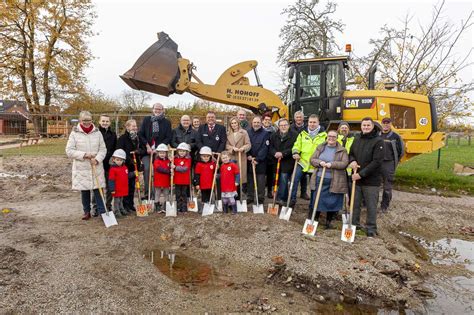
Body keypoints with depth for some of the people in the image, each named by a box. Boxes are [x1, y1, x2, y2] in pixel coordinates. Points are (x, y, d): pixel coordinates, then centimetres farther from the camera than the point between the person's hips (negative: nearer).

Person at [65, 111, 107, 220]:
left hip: (96, 167, 0)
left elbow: (103, 149, 3)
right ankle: (87, 212, 23)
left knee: (98, 189, -2)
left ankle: (102, 212, 2)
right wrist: (84, 155, -15)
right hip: (81, 168, 0)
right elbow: (69, 151, -4)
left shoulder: (97, 132, 3)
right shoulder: (74, 133, -1)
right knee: (84, 191, 9)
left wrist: (97, 159, -14)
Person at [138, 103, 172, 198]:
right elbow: (140, 134, 7)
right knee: (147, 169, -17)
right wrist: (147, 146, -5)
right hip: (147, 150, 0)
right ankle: (148, 192, -13)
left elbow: (168, 138, 3)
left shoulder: (167, 122, 10)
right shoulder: (146, 120, 13)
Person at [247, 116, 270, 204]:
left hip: (260, 161, -3)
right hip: (249, 160, 3)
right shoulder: (248, 133, 9)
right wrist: (248, 156, -8)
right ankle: (250, 197, 17)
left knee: (260, 180, -1)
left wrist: (257, 159, -13)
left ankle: (260, 198, 7)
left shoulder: (265, 134, -2)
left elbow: (264, 148, -8)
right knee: (250, 179, 7)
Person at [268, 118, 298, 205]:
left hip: (288, 163, -4)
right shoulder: (274, 135, 9)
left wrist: (282, 153, -20)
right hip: (277, 162, 4)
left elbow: (294, 148, -14)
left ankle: (280, 198, 0)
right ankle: (285, 199, 24)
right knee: (283, 180, 12)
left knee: (283, 180, -9)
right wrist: (275, 153, -15)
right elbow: (270, 147, 6)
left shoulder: (294, 135, -6)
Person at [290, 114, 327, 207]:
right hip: (302, 162, 1)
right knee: (295, 179, -15)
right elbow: (296, 145, 11)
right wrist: (295, 153, -9)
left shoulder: (324, 135, 0)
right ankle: (292, 199, -1)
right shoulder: (303, 133, 7)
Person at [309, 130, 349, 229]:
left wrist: (331, 164, -21)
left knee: (332, 202, 4)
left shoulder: (342, 150, 2)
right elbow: (312, 159, 7)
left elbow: (345, 163, -9)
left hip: (334, 181, -2)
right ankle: (314, 219, 22)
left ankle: (328, 221, 21)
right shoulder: (320, 147, 10)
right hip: (319, 179, 2)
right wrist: (320, 162, -13)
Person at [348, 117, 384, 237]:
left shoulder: (378, 141, -10)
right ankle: (354, 224, 28)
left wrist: (361, 174, -20)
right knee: (354, 203, 13)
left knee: (371, 205, 5)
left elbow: (377, 162, -17)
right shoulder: (357, 138, 8)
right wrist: (352, 161, -6)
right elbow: (351, 153, 18)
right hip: (356, 178, 5)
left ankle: (371, 228, 18)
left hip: (371, 179, -5)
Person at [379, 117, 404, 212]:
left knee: (387, 186, 3)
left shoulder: (395, 136, -1)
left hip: (389, 164, -3)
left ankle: (384, 206, 16)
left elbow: (400, 151, 1)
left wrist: (394, 162, 2)